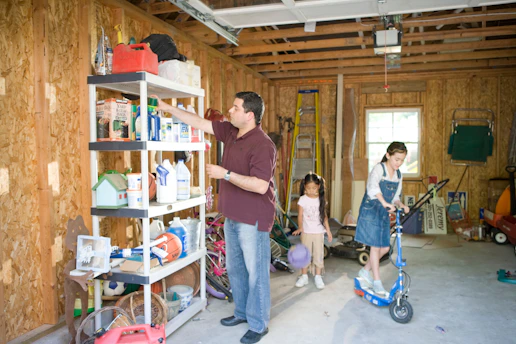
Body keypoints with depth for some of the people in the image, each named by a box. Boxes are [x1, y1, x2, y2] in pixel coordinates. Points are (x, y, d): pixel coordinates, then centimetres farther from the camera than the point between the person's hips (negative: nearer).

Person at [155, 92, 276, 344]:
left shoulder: (262, 145, -21)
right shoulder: (230, 132, 6)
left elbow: (260, 185, -26)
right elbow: (200, 123, 12)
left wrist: (226, 174, -25)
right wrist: (168, 108, 12)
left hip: (253, 220, -9)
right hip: (232, 216, 9)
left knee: (256, 272, 4)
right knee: (234, 268, 20)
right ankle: (242, 312, 38)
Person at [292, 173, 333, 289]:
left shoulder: (321, 199, -1)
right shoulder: (303, 199, -8)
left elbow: (324, 215, 6)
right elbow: (300, 215, -11)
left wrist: (328, 229, 5)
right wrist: (300, 227, -27)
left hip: (319, 232, 1)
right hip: (306, 232, -1)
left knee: (319, 254, 5)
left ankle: (318, 277, 17)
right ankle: (304, 276, 18)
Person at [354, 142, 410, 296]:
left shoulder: (398, 175, 9)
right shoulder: (379, 169, -14)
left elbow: (395, 197, 14)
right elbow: (373, 187, -34)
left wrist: (401, 205, -6)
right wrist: (385, 203, -45)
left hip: (384, 213, 7)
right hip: (370, 211, -7)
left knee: (385, 248, 8)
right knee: (376, 247, -2)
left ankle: (365, 271, 28)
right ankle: (377, 282, 11)